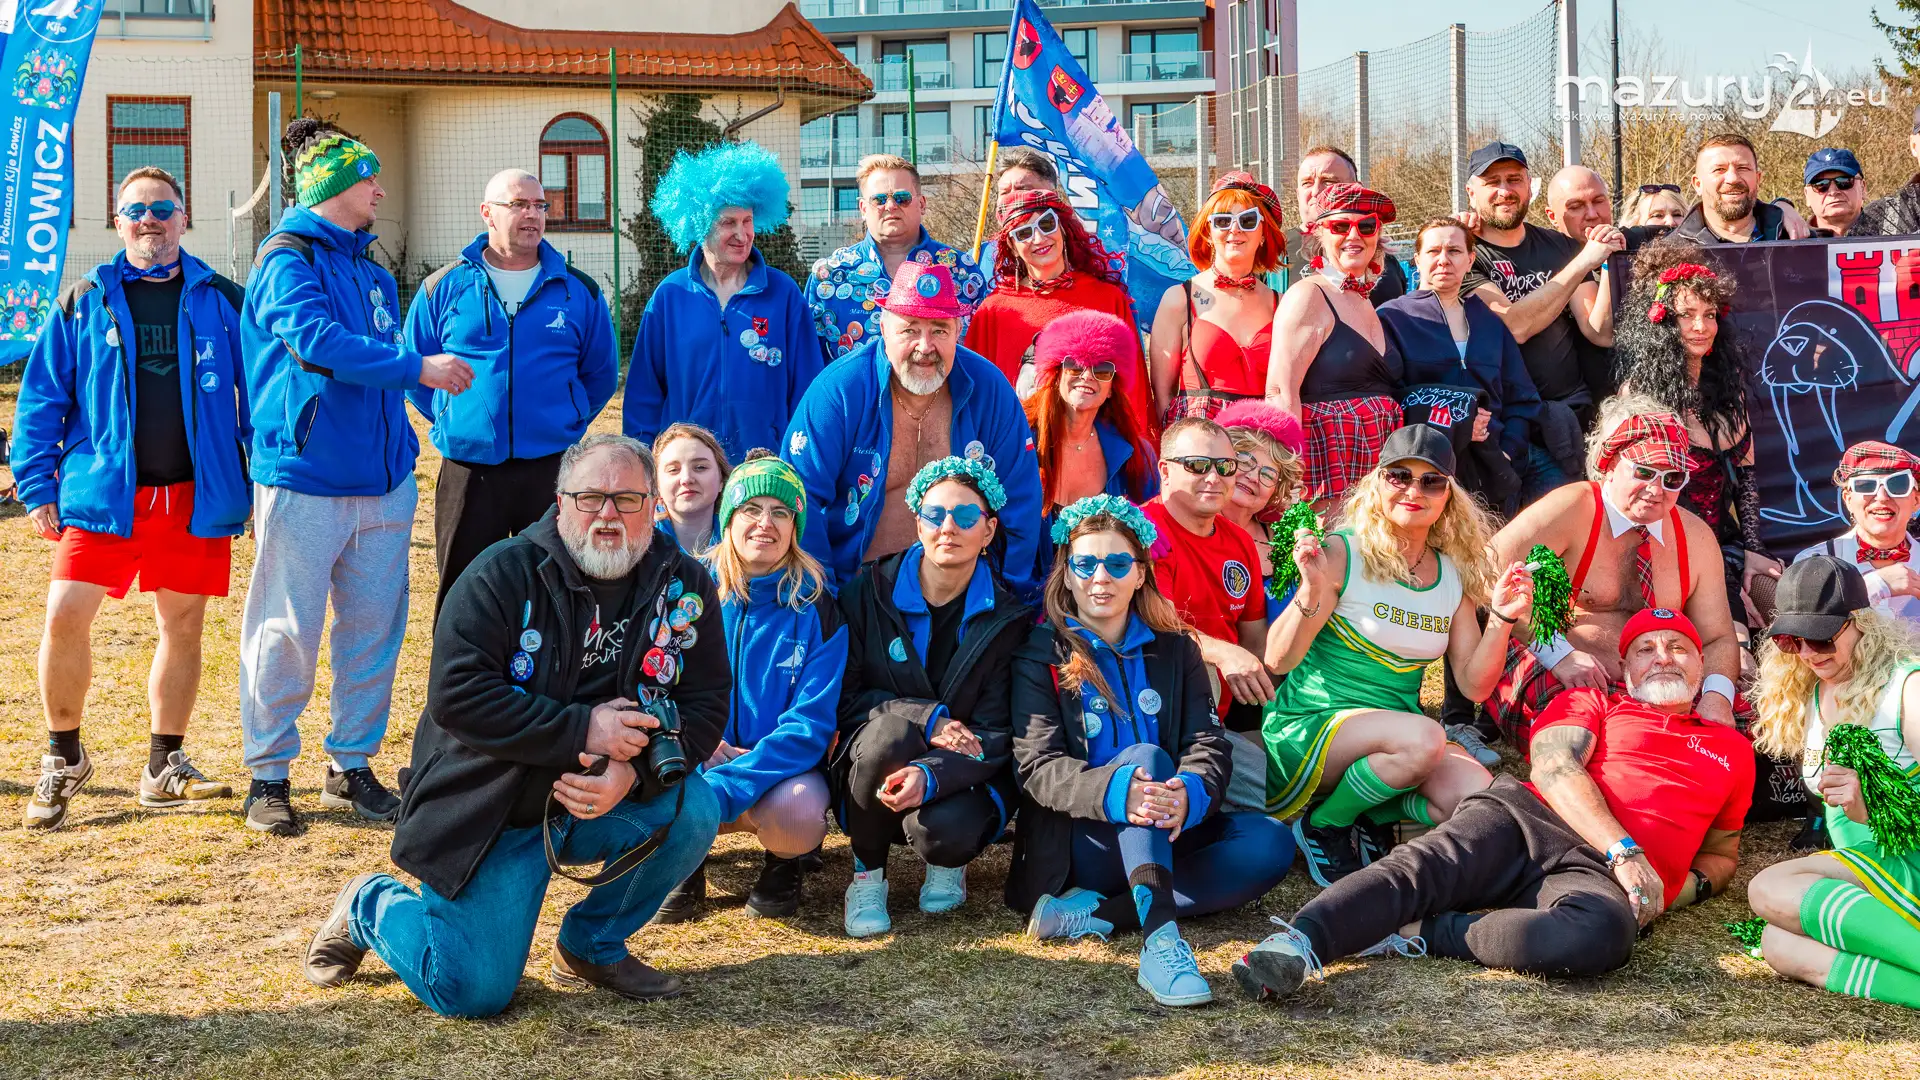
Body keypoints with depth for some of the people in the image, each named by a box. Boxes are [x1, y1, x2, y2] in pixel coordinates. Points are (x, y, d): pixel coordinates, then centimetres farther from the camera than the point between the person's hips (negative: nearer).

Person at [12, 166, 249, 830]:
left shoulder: (219, 300, 6)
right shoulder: (84, 301, 6)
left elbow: (255, 390, 8)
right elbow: (41, 400, 6)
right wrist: (38, 489, -1)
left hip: (196, 495, 1)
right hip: (102, 494, -1)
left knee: (183, 625, 7)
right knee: (65, 618, -9)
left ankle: (164, 768, 21)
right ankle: (63, 758, 13)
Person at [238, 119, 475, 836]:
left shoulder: (368, 268, 17)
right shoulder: (288, 259, -7)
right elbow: (316, 340, -23)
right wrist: (416, 368, -22)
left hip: (382, 479, 8)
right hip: (305, 476, -7)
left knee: (374, 628, 10)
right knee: (286, 630, -1)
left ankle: (352, 766, 22)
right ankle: (269, 775, 10)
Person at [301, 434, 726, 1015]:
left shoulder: (684, 586, -3)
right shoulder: (503, 575, -14)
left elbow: (705, 705, -4)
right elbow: (456, 696, -22)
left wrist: (634, 772, -23)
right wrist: (582, 731, -27)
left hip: (600, 800, 4)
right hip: (488, 810, -4)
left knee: (694, 811, -25)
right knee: (473, 991, -11)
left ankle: (594, 945, 3)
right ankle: (368, 906, 23)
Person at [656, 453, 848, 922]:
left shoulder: (815, 607, -9)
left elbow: (810, 724, -16)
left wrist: (724, 788, -29)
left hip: (783, 764, -1)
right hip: (698, 758, 1)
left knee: (795, 813, -35)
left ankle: (784, 863, 3)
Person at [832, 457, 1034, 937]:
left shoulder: (1007, 619, -5)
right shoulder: (869, 592, -4)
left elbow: (994, 736, -11)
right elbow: (844, 697, -6)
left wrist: (932, 775, -32)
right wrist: (926, 719, -23)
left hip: (961, 776, -1)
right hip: (872, 772, 1)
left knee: (944, 830, -35)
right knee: (893, 728, -34)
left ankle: (949, 862, 7)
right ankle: (867, 874, -9)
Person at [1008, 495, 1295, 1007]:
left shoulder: (1174, 650, 13)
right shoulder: (1040, 657, 2)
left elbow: (1208, 744, 1)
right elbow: (1037, 767, -10)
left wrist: (1191, 794, -25)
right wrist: (1114, 791, -32)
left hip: (1164, 836, 4)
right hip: (1081, 839, -4)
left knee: (1270, 843, -21)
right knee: (1145, 755, -31)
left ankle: (1095, 912, -27)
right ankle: (1160, 940, -50)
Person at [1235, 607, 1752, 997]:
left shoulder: (1731, 750, 31)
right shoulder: (1591, 703, 24)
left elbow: (1723, 853, 36)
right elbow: (1553, 768, 5)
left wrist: (1682, 888, 11)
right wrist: (1624, 849, -10)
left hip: (1598, 875, 0)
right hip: (1526, 820, 1)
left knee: (1602, 932, -39)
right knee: (1418, 867, -32)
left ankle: (1419, 934, -33)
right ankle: (1299, 942, -51)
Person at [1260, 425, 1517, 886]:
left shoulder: (1455, 575, 8)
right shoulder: (1343, 553, -9)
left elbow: (1474, 685, 7)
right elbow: (1279, 660, -14)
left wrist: (1501, 618, -8)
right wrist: (1311, 594, -31)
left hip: (1391, 735, 5)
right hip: (1308, 726, -5)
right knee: (1422, 737, -34)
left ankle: (1373, 819, 4)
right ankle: (1322, 825, -8)